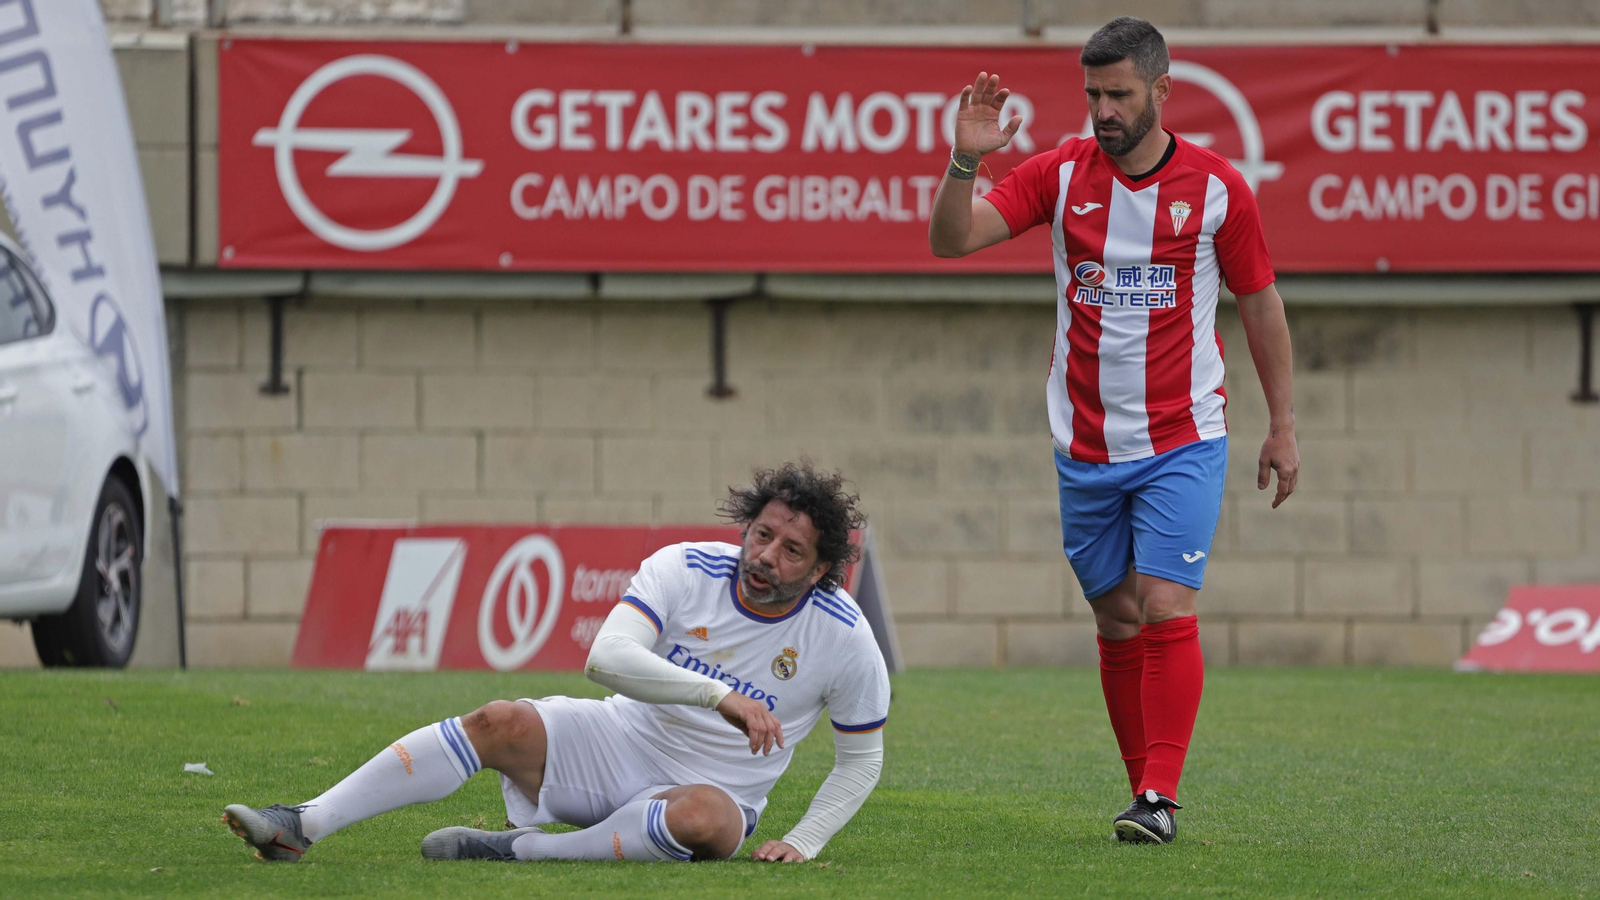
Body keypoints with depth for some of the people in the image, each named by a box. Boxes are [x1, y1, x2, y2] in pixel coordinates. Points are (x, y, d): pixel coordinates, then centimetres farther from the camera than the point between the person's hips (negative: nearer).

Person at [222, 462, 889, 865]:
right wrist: (721, 696, -36)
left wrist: (802, 845, -10)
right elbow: (607, 656, -26)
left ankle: (520, 850, -30)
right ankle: (303, 826, -29)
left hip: (715, 790, -2)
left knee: (704, 817, -41)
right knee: (501, 724, -23)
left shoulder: (846, 639, -11)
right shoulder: (684, 571, -10)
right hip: (621, 742, 2)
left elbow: (860, 760, 3)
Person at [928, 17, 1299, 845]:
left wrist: (1282, 426, 7)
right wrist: (964, 162, -26)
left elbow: (1260, 304, 6)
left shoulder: (1217, 187, -4)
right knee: (1116, 623, 7)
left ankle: (1158, 798, -14)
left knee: (1165, 612, -14)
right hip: (1086, 449, 3)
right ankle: (1145, 790, 16)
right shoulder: (1062, 173, -1)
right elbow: (952, 239, -8)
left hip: (1182, 443, -3)